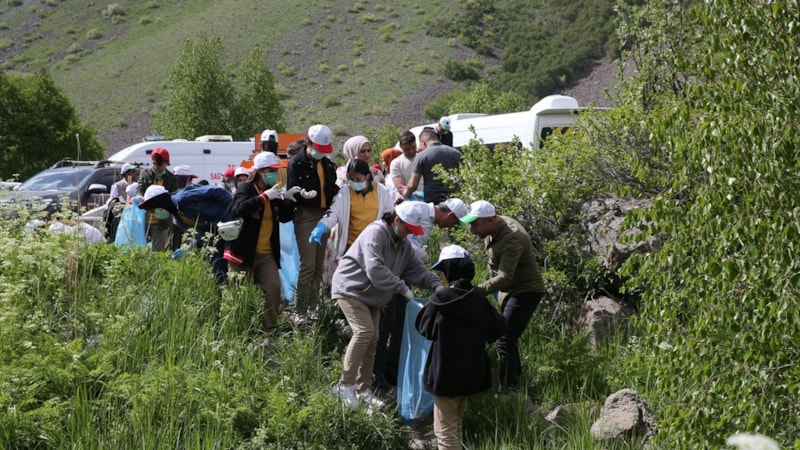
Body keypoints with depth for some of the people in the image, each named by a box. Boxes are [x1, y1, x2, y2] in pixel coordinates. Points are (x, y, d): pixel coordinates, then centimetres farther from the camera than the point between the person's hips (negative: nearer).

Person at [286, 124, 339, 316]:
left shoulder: (328, 164, 16)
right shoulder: (296, 163, -2)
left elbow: (333, 189, 21)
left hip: (324, 216, 6)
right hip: (306, 216, -6)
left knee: (319, 266, 10)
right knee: (308, 266, -11)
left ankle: (313, 307, 18)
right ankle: (301, 309, -5)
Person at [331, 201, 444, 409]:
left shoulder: (403, 244, 7)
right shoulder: (375, 233, -23)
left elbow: (417, 270, 6)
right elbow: (375, 270, -33)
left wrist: (436, 284, -12)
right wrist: (402, 288, -32)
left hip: (371, 295, 9)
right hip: (350, 289, -9)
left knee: (372, 339, 6)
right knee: (364, 331, -21)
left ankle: (363, 389, 15)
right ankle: (345, 385, -15)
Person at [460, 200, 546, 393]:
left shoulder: (511, 239, -31)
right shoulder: (493, 228, -2)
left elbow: (504, 278, -40)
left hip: (526, 291, -10)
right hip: (509, 290, 10)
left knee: (505, 341, -16)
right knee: (507, 338, 19)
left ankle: (505, 390, -14)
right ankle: (514, 382, 34)